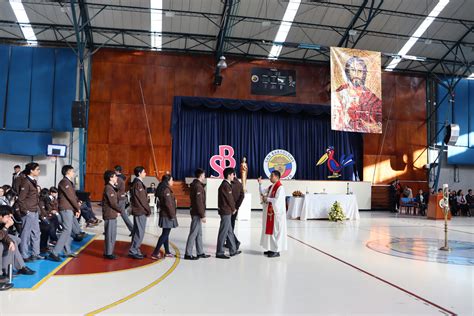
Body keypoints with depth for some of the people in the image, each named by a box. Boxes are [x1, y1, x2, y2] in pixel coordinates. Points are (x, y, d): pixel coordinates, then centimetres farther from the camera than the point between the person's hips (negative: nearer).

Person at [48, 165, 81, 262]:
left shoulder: (69, 182, 18)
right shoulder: (65, 182, -12)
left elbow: (74, 196, 14)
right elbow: (71, 197, -15)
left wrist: (77, 209, 5)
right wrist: (78, 208, -6)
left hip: (70, 209, 10)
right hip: (66, 209, -10)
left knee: (68, 230, 14)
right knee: (67, 230, -12)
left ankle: (67, 251, 22)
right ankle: (54, 253, -12)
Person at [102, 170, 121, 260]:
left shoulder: (112, 187, 14)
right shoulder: (108, 188, -16)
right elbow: (113, 203, -18)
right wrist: (120, 210, -6)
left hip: (113, 214, 9)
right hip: (110, 215, -9)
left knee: (112, 234, 15)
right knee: (110, 235, -2)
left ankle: (108, 252, 24)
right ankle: (108, 253, 6)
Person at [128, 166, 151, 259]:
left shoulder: (136, 182, 14)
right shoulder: (138, 184, -16)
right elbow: (142, 199, -17)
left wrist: (147, 209, 15)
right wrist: (148, 210, -8)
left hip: (138, 211, 10)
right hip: (140, 211, -10)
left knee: (136, 231, 14)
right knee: (140, 232, -4)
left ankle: (135, 250, 21)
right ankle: (133, 251, 1)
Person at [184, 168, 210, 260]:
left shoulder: (194, 185, 13)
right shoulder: (198, 186, -17)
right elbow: (199, 202, -22)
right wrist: (203, 215, -19)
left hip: (196, 213, 10)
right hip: (197, 214, -10)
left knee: (199, 234, 15)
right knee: (193, 233, -5)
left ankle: (200, 253, 23)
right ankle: (188, 254, 1)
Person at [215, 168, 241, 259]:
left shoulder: (226, 184, 14)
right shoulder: (225, 185, -17)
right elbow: (229, 199, -14)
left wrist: (233, 208, 8)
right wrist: (233, 209, 0)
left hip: (227, 211, 10)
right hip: (226, 211, -10)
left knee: (229, 231, 16)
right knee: (223, 232, -4)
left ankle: (233, 250, 26)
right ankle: (219, 253, 3)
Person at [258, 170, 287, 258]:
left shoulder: (280, 187, -17)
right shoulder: (271, 187, 12)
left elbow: (277, 200, -23)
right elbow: (263, 192, 16)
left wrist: (267, 199, -12)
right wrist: (260, 183, 3)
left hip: (276, 213, -9)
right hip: (270, 212, 9)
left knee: (276, 231, -3)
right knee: (270, 230, 13)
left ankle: (277, 251, 4)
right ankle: (272, 248, 22)